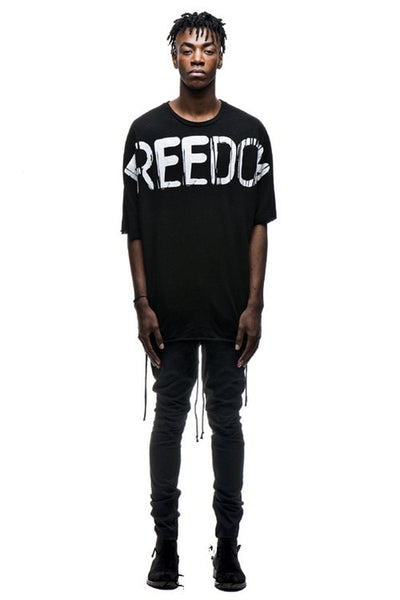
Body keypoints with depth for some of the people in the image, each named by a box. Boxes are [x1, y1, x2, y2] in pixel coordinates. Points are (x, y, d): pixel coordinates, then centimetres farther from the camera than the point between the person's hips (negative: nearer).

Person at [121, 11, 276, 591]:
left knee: (227, 422, 8)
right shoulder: (146, 131, 1)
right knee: (169, 420, 8)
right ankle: (166, 541, 19)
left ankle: (228, 545, 18)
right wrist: (142, 304, -4)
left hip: (229, 311, 0)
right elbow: (135, 227, 2)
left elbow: (258, 224, 2)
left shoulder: (249, 132, 2)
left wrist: (254, 305, -4)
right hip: (169, 312, 0)